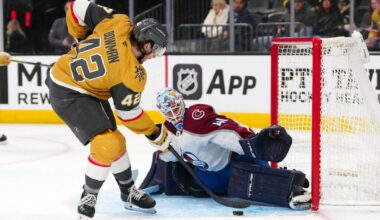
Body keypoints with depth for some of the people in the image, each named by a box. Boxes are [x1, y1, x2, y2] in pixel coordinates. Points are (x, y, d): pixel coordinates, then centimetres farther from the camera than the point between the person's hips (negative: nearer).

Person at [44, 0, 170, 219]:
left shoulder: (119, 22, -14)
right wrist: (157, 134, 0)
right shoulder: (132, 75, -27)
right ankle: (88, 198, -2)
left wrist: (82, 40, 11)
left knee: (116, 140, 15)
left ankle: (129, 192, 30)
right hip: (67, 94, -10)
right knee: (106, 144, -19)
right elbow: (129, 112, -14)